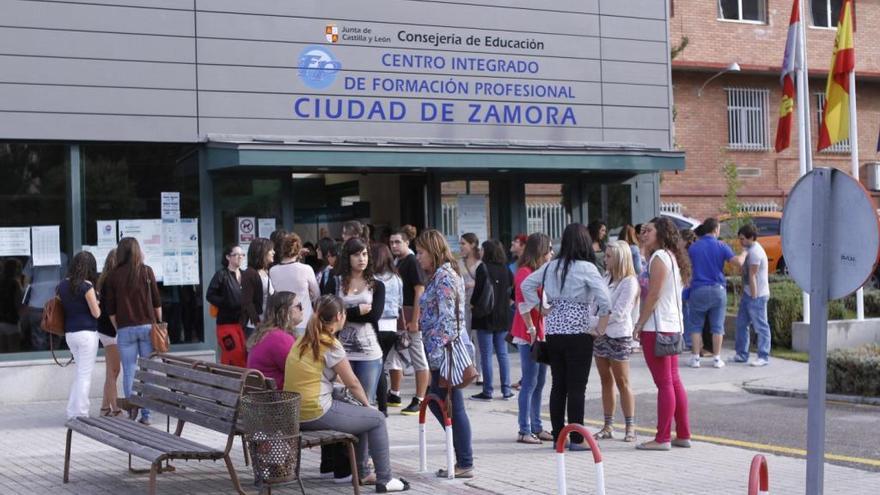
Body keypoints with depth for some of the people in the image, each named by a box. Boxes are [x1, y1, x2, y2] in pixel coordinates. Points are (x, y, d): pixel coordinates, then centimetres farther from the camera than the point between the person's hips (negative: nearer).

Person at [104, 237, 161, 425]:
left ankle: (131, 403, -11)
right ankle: (146, 414, 5)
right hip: (147, 326, 0)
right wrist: (159, 323, 14)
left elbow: (111, 309, 2)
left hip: (125, 329, 0)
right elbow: (157, 302, 3)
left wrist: (117, 328, 13)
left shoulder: (114, 275, 0)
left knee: (129, 370, 5)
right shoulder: (146, 271, -1)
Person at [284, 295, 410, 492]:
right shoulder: (331, 345, -14)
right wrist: (367, 403, 12)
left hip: (294, 413, 9)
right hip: (316, 414, -9)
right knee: (377, 419, 6)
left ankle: (361, 473, 33)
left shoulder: (303, 341, 11)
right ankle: (385, 480, 12)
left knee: (361, 415, 27)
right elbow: (352, 383, -8)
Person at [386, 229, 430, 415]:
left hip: (411, 316, -9)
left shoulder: (412, 262, -10)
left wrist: (414, 320, -19)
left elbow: (420, 292, -15)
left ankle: (419, 400, 0)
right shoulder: (395, 262, 13)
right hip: (396, 316, 9)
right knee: (393, 356, 15)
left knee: (418, 358, -2)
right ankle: (394, 395, 29)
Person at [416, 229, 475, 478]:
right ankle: (462, 454, 21)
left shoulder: (443, 277, -14)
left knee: (452, 406, -3)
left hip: (446, 350, -10)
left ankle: (465, 464, 5)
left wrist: (438, 354, -21)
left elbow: (446, 318, -20)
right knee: (437, 401, 15)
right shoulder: (440, 275, 17)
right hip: (442, 350, 10)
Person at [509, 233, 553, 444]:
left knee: (539, 383, 11)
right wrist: (531, 331, -19)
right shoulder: (525, 273, -12)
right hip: (529, 336, -9)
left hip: (541, 334, 9)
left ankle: (536, 428, 17)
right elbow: (523, 305, -17)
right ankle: (524, 431, -3)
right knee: (530, 383, -7)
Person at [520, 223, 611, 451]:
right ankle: (577, 439, 2)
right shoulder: (586, 268, -10)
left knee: (558, 386, 11)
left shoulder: (551, 266, 7)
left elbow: (526, 285, 14)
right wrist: (601, 327, -7)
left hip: (553, 332, 5)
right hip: (578, 333, -5)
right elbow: (604, 298, -18)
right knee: (577, 388, -1)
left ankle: (558, 436, 15)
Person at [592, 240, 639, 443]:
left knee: (622, 382, -1)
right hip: (600, 335, 7)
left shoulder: (629, 282, -11)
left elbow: (618, 313, -17)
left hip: (618, 336, -7)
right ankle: (608, 426, 14)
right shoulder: (605, 277, 11)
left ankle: (630, 427, 5)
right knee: (606, 381, 10)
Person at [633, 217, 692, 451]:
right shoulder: (672, 256, 17)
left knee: (664, 383, -8)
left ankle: (662, 438, -5)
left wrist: (639, 324, -12)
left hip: (657, 327, -10)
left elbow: (653, 294, -16)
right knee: (673, 381, 13)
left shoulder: (659, 257, -11)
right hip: (673, 326, 10)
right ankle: (683, 434, 17)